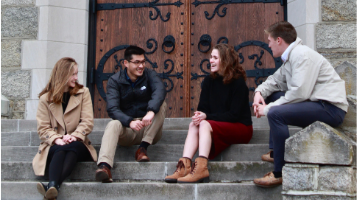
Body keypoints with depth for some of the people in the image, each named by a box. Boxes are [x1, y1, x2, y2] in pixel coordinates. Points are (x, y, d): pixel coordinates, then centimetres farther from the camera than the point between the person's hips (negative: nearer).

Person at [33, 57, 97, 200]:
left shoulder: (83, 93, 11)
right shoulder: (45, 98, 10)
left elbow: (88, 122, 0)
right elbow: (43, 128, 1)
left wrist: (74, 136, -18)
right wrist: (57, 139, -19)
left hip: (77, 145, 0)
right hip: (54, 146, 0)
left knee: (73, 147, -36)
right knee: (60, 150, -35)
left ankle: (52, 186, -59)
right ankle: (53, 187, -60)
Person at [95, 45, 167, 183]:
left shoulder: (149, 75, 1)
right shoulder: (115, 81, 0)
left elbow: (160, 90, -23)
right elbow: (112, 109, -14)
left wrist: (151, 112, -44)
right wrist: (130, 122, -35)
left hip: (149, 131, 1)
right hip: (127, 131, -1)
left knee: (161, 104, -22)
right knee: (113, 124, -31)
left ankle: (143, 148, -23)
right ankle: (104, 166, -52)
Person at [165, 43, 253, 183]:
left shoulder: (238, 82, -10)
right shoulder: (209, 81, 8)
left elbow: (234, 115, -15)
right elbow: (202, 108, 8)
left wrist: (207, 116, -21)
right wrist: (199, 115, -18)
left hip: (241, 128, -6)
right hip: (217, 126, 6)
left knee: (204, 124, -29)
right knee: (194, 124, -21)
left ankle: (201, 169, -40)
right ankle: (184, 166, -35)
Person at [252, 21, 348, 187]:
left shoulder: (302, 55, -16)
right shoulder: (290, 57, 16)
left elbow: (299, 92, -25)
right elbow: (275, 80, 22)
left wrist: (268, 109, -19)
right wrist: (260, 91, 1)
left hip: (331, 108, -11)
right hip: (315, 102, 11)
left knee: (275, 113, -27)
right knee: (271, 96, 18)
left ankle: (280, 173, -20)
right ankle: (275, 151, 15)